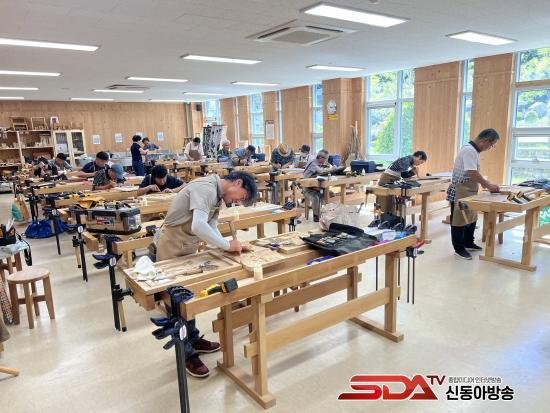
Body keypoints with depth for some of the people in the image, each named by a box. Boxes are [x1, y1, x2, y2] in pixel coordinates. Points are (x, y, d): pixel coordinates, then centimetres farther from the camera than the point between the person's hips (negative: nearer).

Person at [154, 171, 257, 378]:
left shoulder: (218, 195, 8)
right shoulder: (205, 188, -24)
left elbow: (211, 227, 4)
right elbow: (198, 226, -37)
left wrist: (232, 245, -12)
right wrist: (227, 245, -27)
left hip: (187, 248, 10)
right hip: (172, 248, -10)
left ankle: (193, 339, 37)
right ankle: (187, 354, 15)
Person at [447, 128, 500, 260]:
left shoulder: (474, 150, 11)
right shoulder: (469, 150, -21)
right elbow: (472, 173, -26)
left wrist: (484, 183, 10)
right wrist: (487, 185, -18)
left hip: (469, 191, 10)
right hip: (461, 191, -10)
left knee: (471, 218, 20)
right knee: (459, 219, 0)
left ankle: (468, 243, 34)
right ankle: (459, 248, 10)